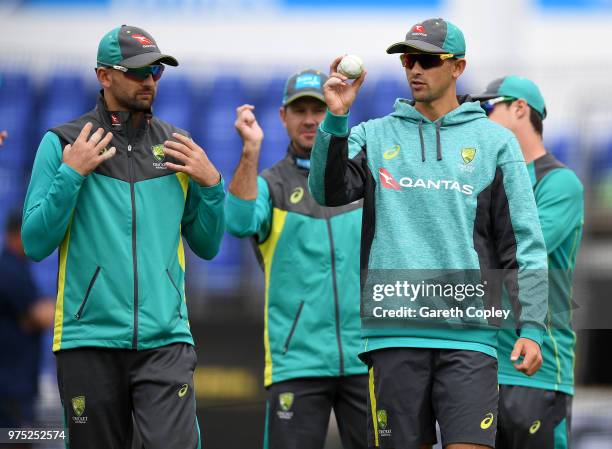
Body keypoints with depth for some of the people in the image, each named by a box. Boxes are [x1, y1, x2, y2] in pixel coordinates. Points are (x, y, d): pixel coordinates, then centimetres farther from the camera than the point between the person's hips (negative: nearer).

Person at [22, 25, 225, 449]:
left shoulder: (177, 146, 10)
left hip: (166, 339, 1)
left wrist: (211, 185, -1)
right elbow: (36, 245, -3)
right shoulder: (63, 143, 2)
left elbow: (207, 246, 14)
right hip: (90, 340, -1)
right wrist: (70, 173, -12)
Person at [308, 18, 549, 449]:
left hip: (469, 332, -1)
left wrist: (531, 327, -2)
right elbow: (330, 192, -5)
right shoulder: (374, 136, 12)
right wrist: (336, 119, -17)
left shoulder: (495, 141, 9)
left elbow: (523, 242, 6)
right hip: (394, 329, 1)